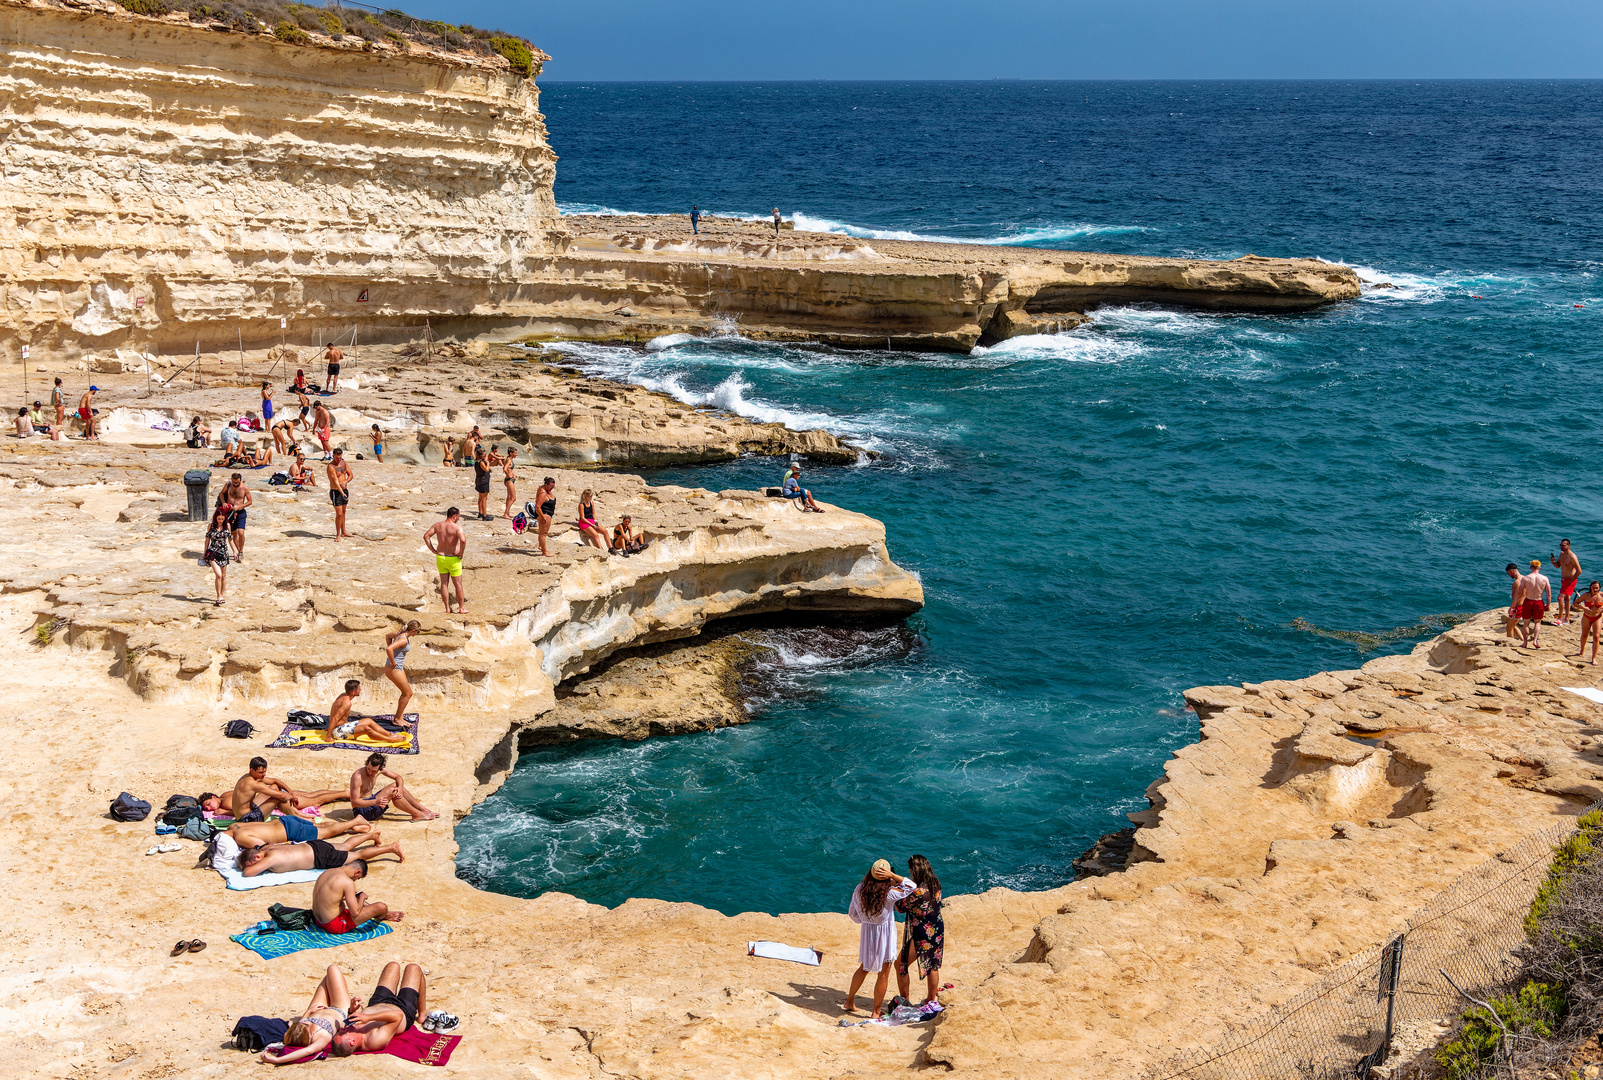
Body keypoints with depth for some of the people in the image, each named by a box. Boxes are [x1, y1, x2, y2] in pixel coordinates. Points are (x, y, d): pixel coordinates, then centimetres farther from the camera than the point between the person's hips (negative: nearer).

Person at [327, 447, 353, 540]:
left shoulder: (343, 462, 4)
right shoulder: (331, 466, -19)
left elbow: (350, 475, 10)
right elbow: (335, 481, -28)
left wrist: (345, 482, -13)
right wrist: (342, 493, -39)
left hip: (345, 490, 7)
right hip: (336, 492, -7)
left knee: (343, 513, 17)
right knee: (339, 514, -9)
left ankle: (343, 532, 29)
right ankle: (338, 534, 1)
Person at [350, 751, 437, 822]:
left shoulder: (380, 769, -5)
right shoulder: (358, 776, -26)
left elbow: (398, 777, 5)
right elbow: (354, 802, -29)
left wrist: (400, 788, -19)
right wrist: (375, 802, -41)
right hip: (361, 810, -8)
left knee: (396, 785, 1)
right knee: (391, 791, -21)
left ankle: (423, 809, 5)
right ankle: (417, 815, -14)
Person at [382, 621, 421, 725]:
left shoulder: (400, 634, 5)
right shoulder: (404, 640, -25)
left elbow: (387, 636, 25)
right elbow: (389, 649, -39)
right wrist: (393, 662, -25)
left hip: (399, 667, 10)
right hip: (393, 669, -10)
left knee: (406, 693, 17)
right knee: (408, 693, 1)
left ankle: (400, 718, 23)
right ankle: (397, 719, 10)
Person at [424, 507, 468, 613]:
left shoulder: (437, 525, -1)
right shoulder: (457, 527, -17)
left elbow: (426, 536, -1)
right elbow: (463, 540, -33)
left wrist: (433, 550, 3)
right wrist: (461, 553, -17)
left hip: (440, 557, 4)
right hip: (453, 559, -4)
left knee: (444, 584, 11)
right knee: (458, 584, 10)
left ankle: (447, 609, 16)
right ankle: (462, 608, 18)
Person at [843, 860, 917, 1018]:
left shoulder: (859, 890, -9)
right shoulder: (889, 893, -23)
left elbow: (853, 913, 3)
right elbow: (911, 887, -10)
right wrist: (892, 875, -20)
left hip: (867, 932, 5)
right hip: (885, 934, -5)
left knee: (864, 968, 26)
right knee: (883, 975, 8)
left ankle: (849, 1002, 34)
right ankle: (876, 1012, 14)